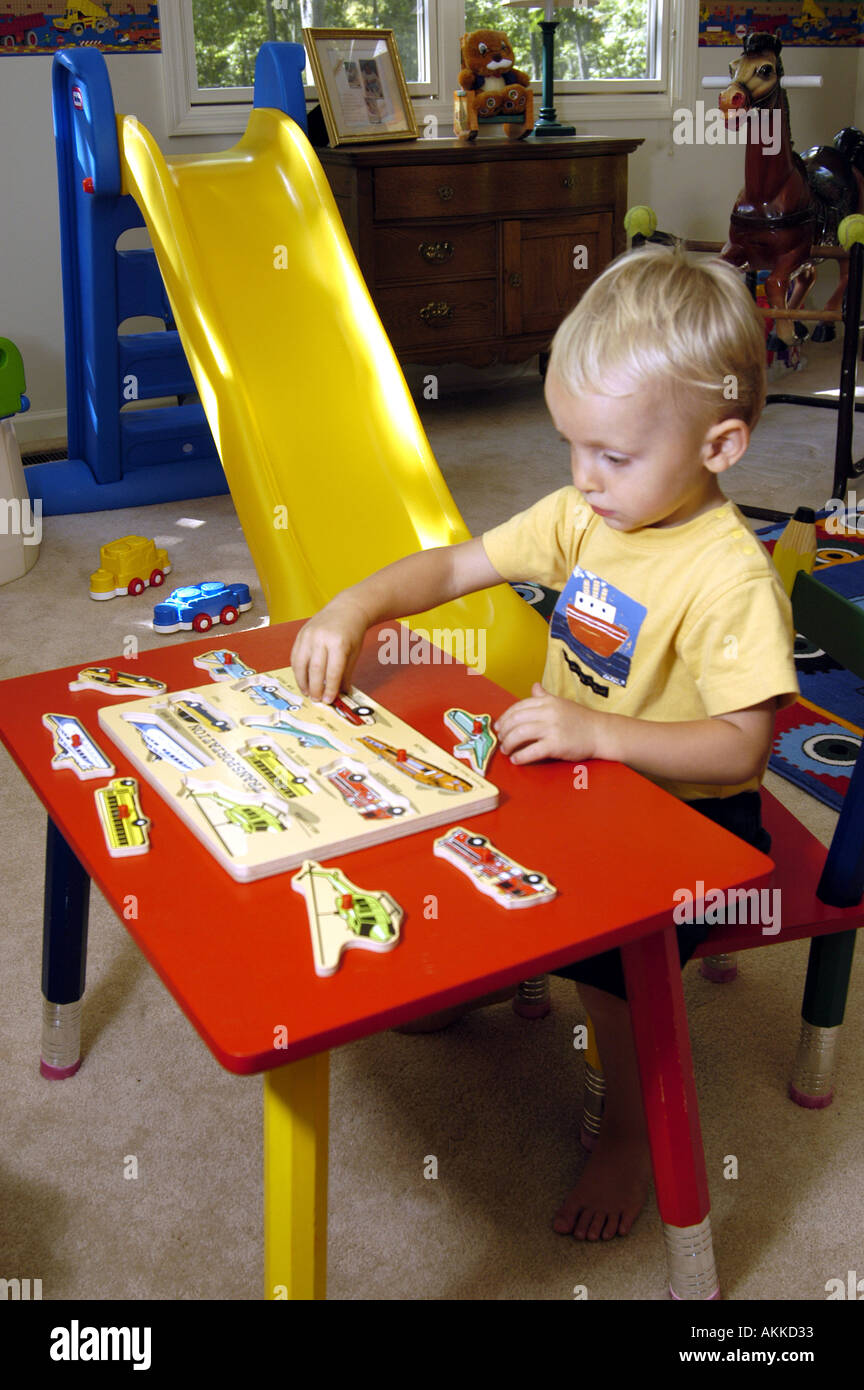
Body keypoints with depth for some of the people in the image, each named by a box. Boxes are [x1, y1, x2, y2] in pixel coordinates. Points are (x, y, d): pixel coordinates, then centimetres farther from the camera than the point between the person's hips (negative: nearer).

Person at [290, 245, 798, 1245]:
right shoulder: (581, 516, -2)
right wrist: (356, 606, -13)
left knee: (603, 937, -26)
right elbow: (455, 566, 3)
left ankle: (631, 1130, 4)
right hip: (577, 776, 7)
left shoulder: (730, 578, -25)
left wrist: (594, 731, -37)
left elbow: (739, 748, -27)